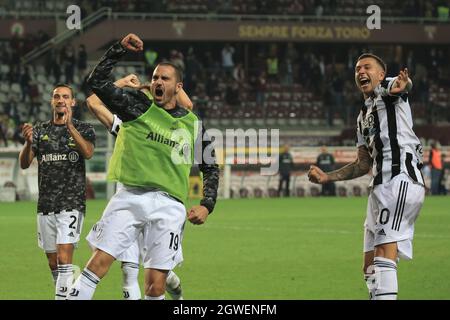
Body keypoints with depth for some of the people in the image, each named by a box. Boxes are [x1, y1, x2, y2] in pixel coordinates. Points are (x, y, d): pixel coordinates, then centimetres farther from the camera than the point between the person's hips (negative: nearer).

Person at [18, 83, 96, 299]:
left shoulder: (83, 129, 3)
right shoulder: (40, 130, 11)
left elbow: (88, 152, -17)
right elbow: (24, 164, 1)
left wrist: (70, 126, -28)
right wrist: (28, 143, -19)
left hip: (72, 204, -4)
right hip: (45, 206, 4)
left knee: (64, 259, -16)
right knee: (53, 263, 8)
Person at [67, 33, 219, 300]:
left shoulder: (194, 125, 12)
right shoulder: (138, 106, 7)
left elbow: (211, 168, 21)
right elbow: (97, 82, -3)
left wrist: (207, 205, 9)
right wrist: (120, 49, -8)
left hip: (168, 206, 1)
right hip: (130, 197, -1)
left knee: (156, 285, -4)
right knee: (99, 262, -15)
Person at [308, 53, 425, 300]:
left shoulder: (387, 90, 4)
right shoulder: (364, 116, 28)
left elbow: (400, 85, -23)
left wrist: (402, 85, -47)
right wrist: (327, 177, 22)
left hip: (401, 176, -10)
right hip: (380, 185, 10)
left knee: (385, 250, -23)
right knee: (371, 266, 8)